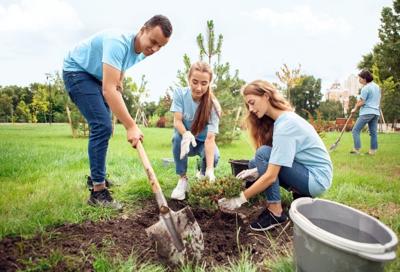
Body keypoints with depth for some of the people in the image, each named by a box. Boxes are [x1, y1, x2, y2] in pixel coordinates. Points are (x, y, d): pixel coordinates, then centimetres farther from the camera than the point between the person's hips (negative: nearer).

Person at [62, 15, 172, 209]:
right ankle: (97, 192, -15)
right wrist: (131, 126, -42)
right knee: (102, 126, -21)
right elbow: (108, 90, -41)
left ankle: (96, 177, 28)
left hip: (96, 77, 9)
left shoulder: (140, 53, -5)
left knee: (103, 127, 12)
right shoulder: (118, 43, -34)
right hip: (77, 71, -9)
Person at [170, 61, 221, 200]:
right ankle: (183, 179, -15)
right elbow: (177, 121, -22)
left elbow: (210, 138, -31)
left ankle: (203, 175, 6)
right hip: (187, 139, 1)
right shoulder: (180, 93, -17)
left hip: (202, 141, -1)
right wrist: (186, 134, -47)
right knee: (178, 137, -34)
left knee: (214, 156, -32)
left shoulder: (212, 105, -24)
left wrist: (210, 169, -43)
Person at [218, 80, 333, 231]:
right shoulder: (284, 118, 4)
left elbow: (271, 176, -28)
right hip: (306, 170, 9)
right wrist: (256, 171, -8)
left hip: (317, 178, -9)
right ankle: (302, 195, 8)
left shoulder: (285, 125, -25)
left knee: (264, 154, -21)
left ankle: (275, 212, -12)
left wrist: (240, 199, -22)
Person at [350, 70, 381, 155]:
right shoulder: (377, 86, 16)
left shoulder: (365, 88, -12)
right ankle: (373, 150, 11)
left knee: (355, 130, -5)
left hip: (366, 112, -9)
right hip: (376, 112, 9)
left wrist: (355, 109, 1)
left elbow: (361, 102, -13)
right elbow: (378, 100, 23)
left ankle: (356, 149, -8)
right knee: (373, 132, 9)